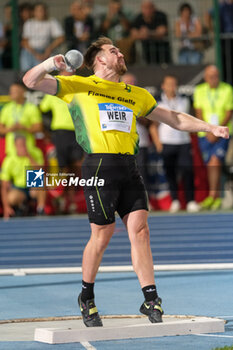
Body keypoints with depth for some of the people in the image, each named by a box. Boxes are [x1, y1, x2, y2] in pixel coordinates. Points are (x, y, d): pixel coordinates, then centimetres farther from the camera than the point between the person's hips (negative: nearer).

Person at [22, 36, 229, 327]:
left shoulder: (135, 95, 24)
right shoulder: (79, 86, 11)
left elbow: (173, 118, 32)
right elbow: (31, 81, 7)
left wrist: (211, 128, 26)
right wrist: (49, 65, -15)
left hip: (129, 168, 4)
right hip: (99, 167, -4)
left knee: (140, 230, -6)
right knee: (102, 235, -3)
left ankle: (150, 300, -3)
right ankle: (87, 298, 16)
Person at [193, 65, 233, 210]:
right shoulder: (199, 90, 3)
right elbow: (199, 113, 2)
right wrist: (207, 132, -9)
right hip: (205, 134, 2)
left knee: (215, 163, -17)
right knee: (211, 166, 2)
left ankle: (212, 196, -16)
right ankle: (217, 198, 11)